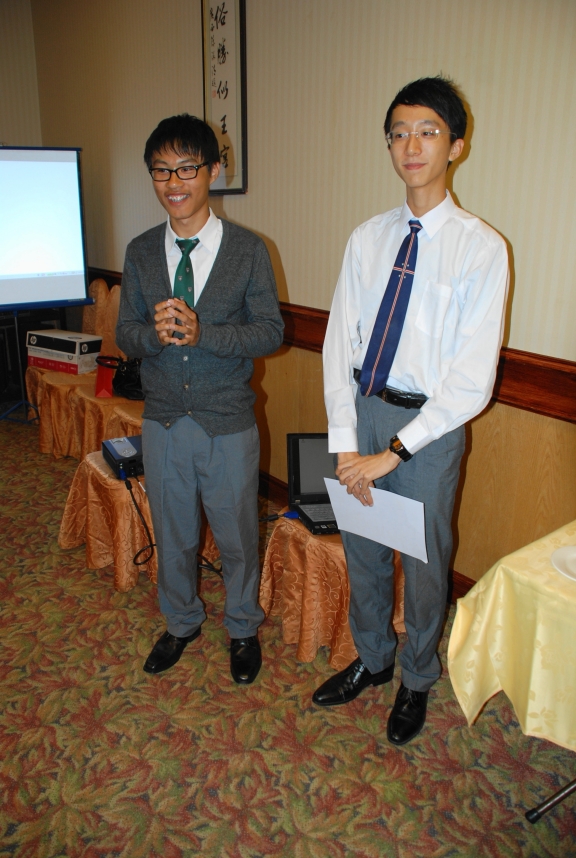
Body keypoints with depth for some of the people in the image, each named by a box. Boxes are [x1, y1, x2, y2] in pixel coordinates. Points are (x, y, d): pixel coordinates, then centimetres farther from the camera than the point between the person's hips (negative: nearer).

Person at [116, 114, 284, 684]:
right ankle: (181, 623, 44)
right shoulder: (140, 252, 1)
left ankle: (243, 629, 39)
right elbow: (125, 332, 2)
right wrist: (155, 333, -22)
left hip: (228, 423, -3)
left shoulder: (248, 250, -7)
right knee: (171, 532, 19)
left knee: (236, 534, 13)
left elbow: (271, 331, -10)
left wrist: (201, 331, -25)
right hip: (163, 422, 3)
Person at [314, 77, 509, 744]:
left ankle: (416, 681, 42)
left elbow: (472, 380, -15)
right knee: (361, 548, 19)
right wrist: (344, 442, -10)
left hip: (429, 421, -4)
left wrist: (393, 451, -18)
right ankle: (371, 660, 46)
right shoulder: (367, 238, 3)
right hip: (361, 411, 4)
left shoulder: (480, 248, -11)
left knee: (424, 562, 14)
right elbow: (339, 342, -1)